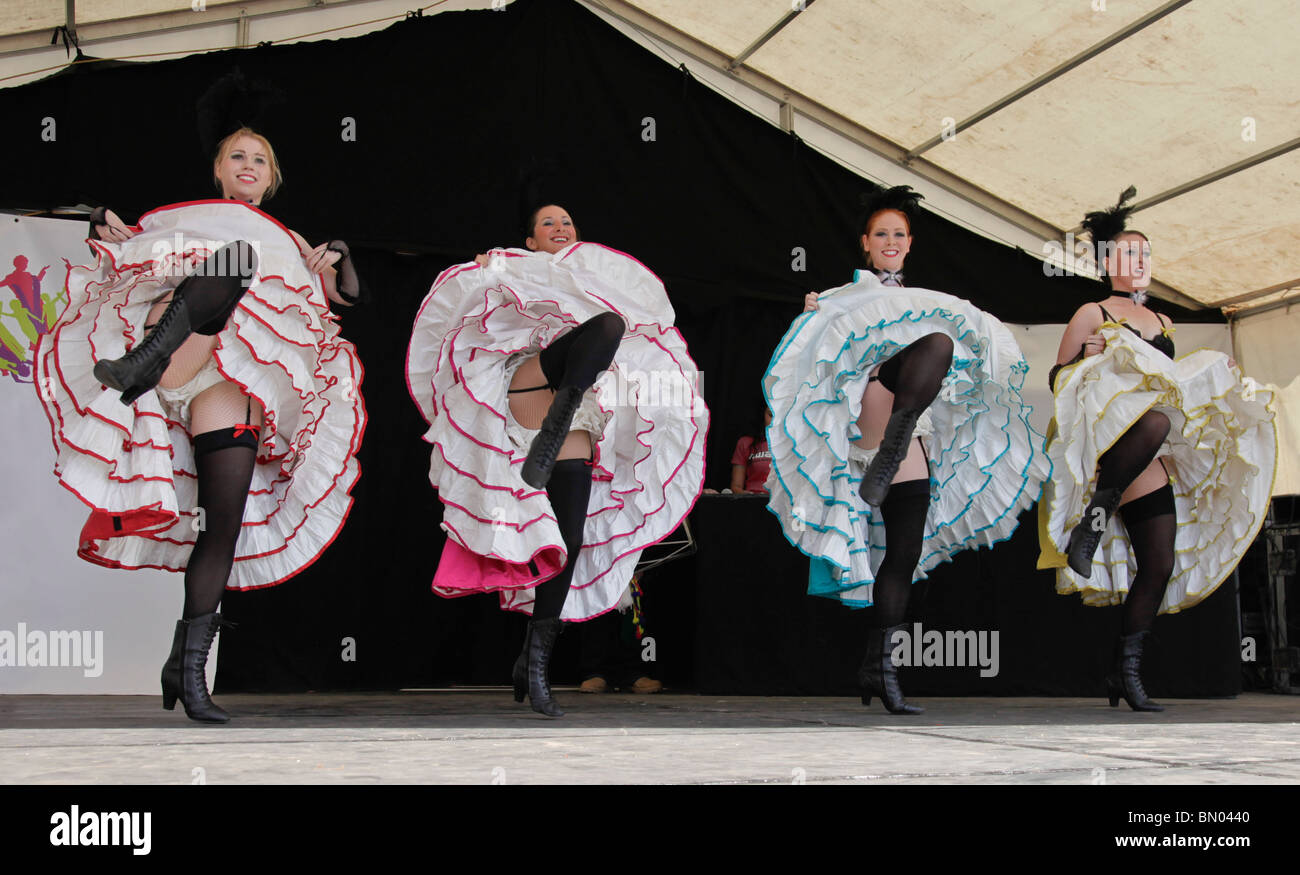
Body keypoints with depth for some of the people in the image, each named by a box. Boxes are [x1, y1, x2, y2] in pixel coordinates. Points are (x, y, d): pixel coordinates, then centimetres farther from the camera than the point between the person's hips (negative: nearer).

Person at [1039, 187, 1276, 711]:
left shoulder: (1161, 323, 24)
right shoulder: (1093, 314, 7)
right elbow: (1057, 380, 2)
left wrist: (1214, 377, 18)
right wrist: (1087, 360, -17)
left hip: (1153, 461, 6)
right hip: (1108, 439, -6)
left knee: (1160, 565, -3)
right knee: (1156, 420, -41)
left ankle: (1127, 670, 4)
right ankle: (1093, 519, -30)